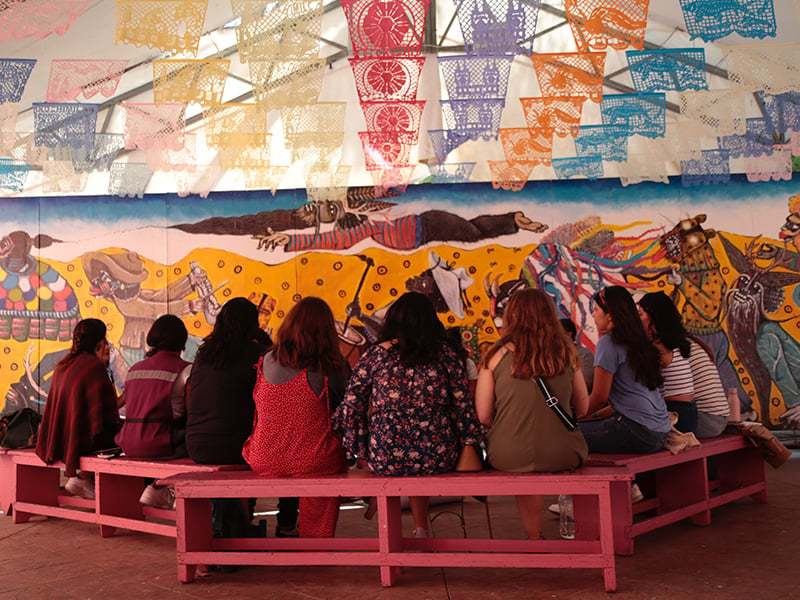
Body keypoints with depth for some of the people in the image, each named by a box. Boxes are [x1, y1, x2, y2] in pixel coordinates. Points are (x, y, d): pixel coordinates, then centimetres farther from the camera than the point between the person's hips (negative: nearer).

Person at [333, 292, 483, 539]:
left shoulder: (374, 356, 0)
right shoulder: (444, 354, 2)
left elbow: (351, 404, -1)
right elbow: (462, 404, 3)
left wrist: (359, 453, 7)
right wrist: (469, 444, 15)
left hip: (385, 459, -1)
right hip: (438, 458, 1)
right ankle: (421, 530, 35)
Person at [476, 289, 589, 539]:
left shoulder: (497, 355, -3)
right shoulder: (566, 353, 3)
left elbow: (483, 416, -2)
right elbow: (582, 407, 13)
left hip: (509, 458, -1)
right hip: (563, 456, 1)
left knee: (526, 480, 30)